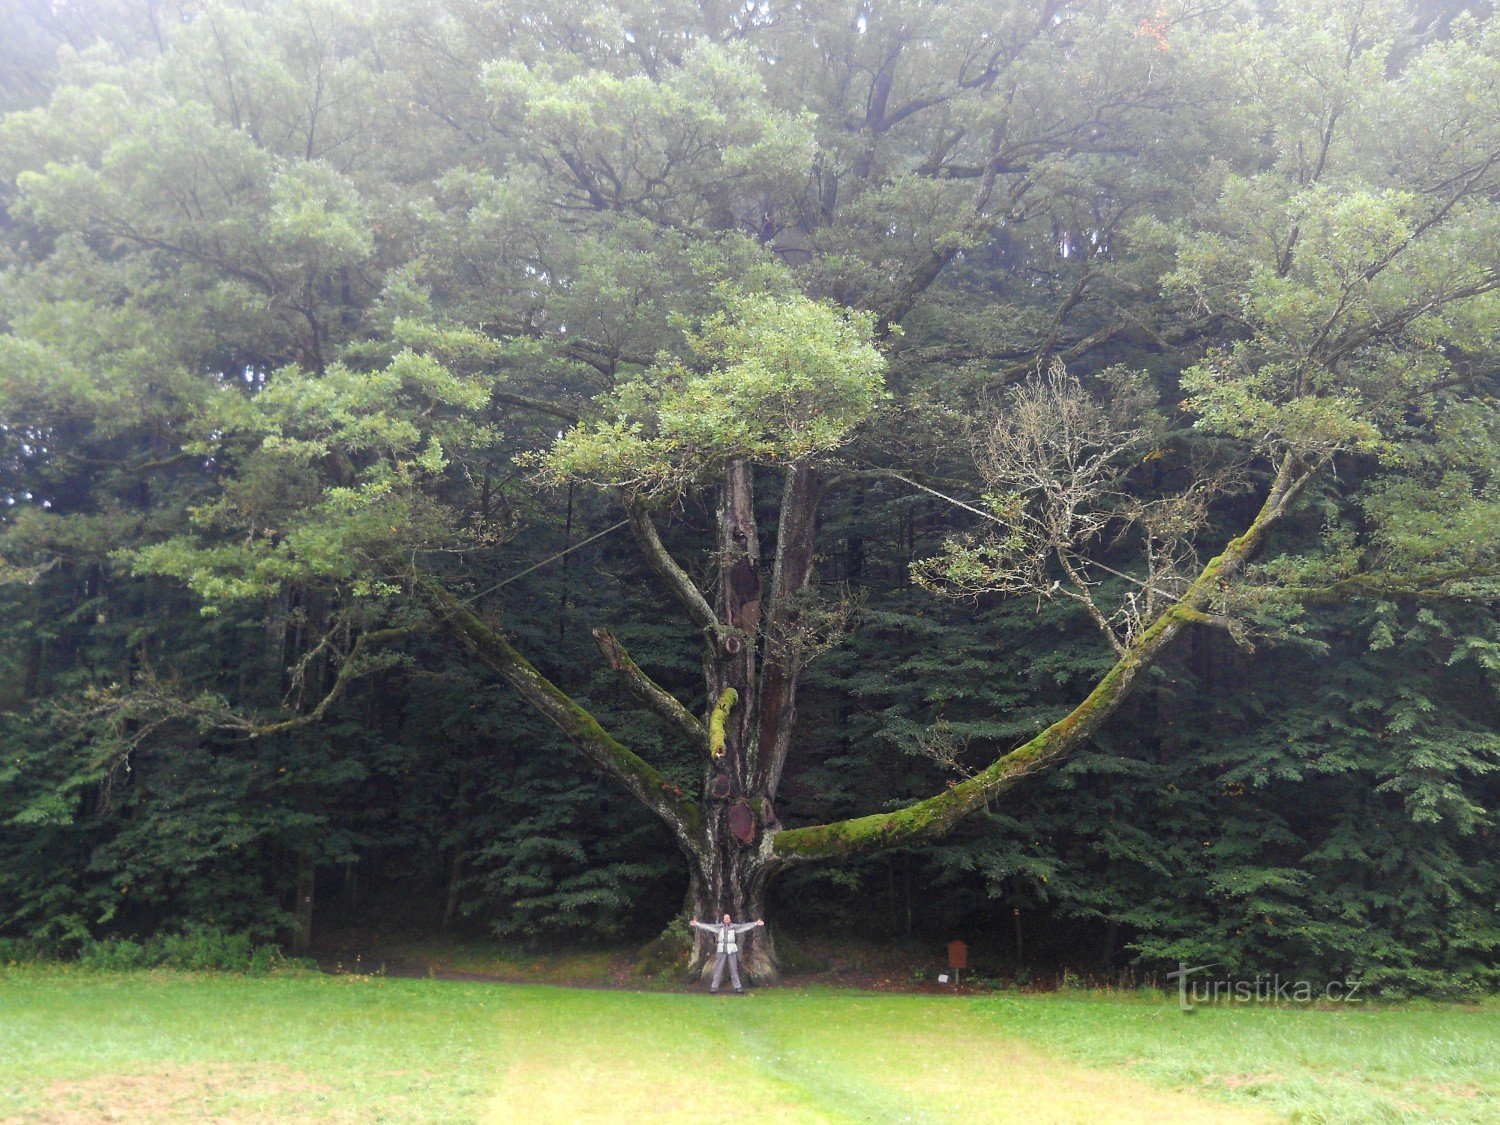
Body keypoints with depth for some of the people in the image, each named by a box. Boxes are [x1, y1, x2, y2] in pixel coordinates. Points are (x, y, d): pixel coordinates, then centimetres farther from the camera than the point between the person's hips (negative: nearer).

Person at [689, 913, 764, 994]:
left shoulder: (734, 927, 6)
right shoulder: (719, 927, 5)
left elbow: (745, 926, 4)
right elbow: (708, 926, 2)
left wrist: (756, 923, -1)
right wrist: (697, 923, -5)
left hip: (732, 951, 0)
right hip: (721, 951, 0)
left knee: (734, 970, 4)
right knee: (718, 969, 1)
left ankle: (738, 988, 7)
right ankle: (714, 987, 5)